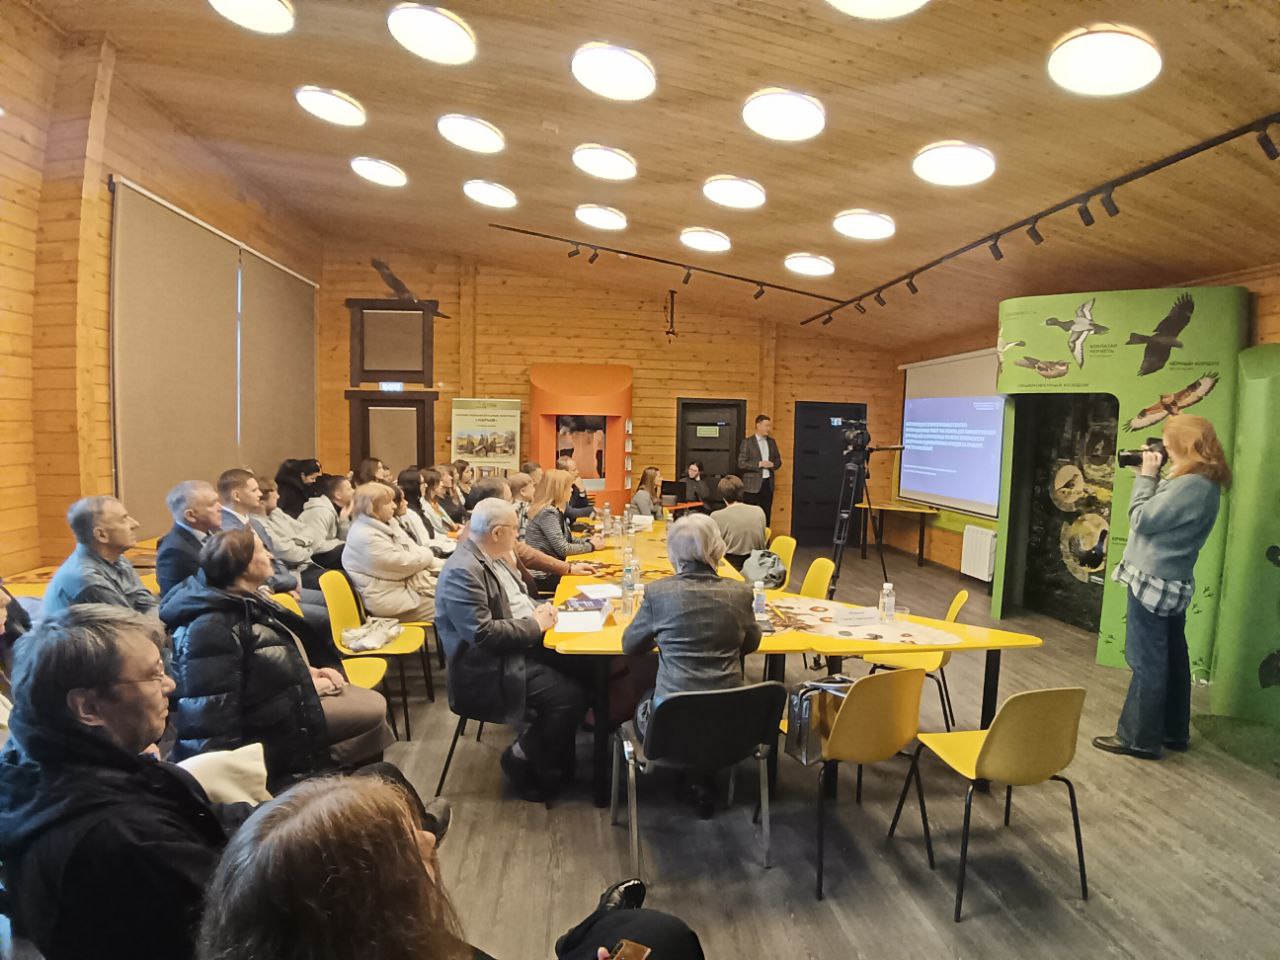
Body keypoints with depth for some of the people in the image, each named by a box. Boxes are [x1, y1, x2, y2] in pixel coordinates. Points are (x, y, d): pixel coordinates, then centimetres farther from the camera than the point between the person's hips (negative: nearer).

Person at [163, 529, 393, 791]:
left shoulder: (245, 602, 6)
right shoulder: (212, 629, -25)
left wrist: (309, 672, 1)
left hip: (284, 698, 10)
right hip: (268, 722, -10)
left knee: (375, 703, 6)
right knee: (373, 712, -9)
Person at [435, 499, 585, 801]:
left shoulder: (491, 557, 7)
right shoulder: (463, 572, -23)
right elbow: (483, 634, -28)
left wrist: (539, 609, -1)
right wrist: (535, 625, -18)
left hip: (517, 646, 10)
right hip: (488, 669, -10)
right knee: (569, 695, -19)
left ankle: (558, 751, 13)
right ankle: (524, 760, 4)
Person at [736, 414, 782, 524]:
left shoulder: (772, 442, 12)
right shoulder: (747, 442, -5)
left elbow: (778, 460, 16)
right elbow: (741, 463, -11)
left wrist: (773, 464, -7)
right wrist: (759, 464, -19)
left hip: (768, 483, 5)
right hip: (753, 484, -5)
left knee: (766, 515, 8)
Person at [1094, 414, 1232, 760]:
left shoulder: (1190, 485, -22)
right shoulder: (1203, 483, 10)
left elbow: (1142, 520, -18)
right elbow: (1161, 514, 13)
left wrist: (1146, 476, -9)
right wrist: (1151, 477, 6)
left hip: (1154, 582, -10)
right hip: (1171, 581, 10)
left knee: (1146, 663, -1)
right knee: (1171, 659, 17)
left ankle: (1140, 738, 9)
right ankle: (1173, 732, 29)